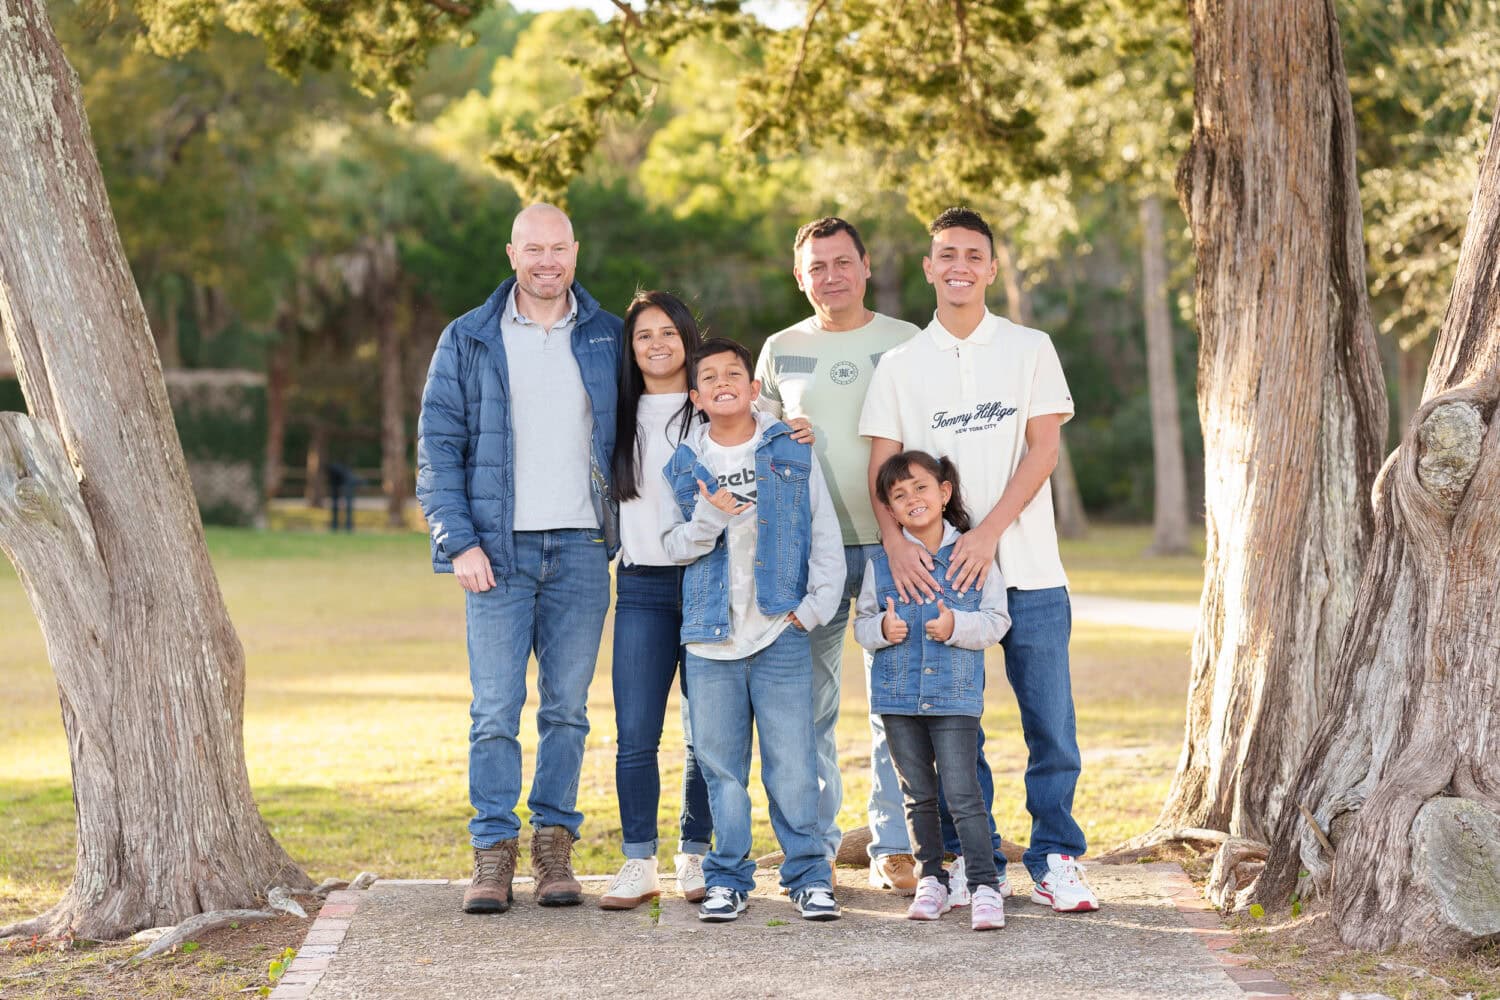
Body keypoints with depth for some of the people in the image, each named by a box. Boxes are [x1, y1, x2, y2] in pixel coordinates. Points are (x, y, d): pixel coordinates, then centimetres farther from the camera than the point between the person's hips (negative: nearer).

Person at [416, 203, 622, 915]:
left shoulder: (608, 339, 10)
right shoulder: (469, 341, 5)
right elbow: (436, 446, 2)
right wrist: (459, 540, -8)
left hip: (581, 549, 2)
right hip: (499, 549, -2)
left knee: (567, 708, 4)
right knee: (495, 709, -4)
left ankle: (554, 846, 12)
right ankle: (493, 852, 2)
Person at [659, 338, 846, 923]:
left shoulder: (793, 455, 5)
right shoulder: (683, 466, 8)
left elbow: (825, 537, 6)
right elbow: (673, 546, 8)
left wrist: (816, 605, -4)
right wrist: (707, 518, -11)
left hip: (781, 635, -2)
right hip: (710, 638, 2)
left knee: (792, 765, -2)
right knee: (721, 765, 5)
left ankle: (808, 875, 7)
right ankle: (728, 878, 14)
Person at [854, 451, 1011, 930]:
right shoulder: (881, 564, 3)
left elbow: (997, 620, 0)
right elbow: (862, 621, 10)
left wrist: (957, 626, -17)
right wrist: (881, 628, -12)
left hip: (956, 694, -3)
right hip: (898, 694, 3)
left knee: (962, 792, -9)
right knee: (917, 795, 12)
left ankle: (984, 886, -4)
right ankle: (931, 880, 23)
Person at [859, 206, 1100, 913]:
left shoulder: (1030, 350, 6)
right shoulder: (900, 365, 9)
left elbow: (1043, 449, -3)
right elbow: (882, 467, 3)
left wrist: (988, 532, -15)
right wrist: (896, 542, -15)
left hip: (1028, 569, -1)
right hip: (938, 573, 1)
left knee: (1051, 726, -1)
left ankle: (1055, 861, 11)